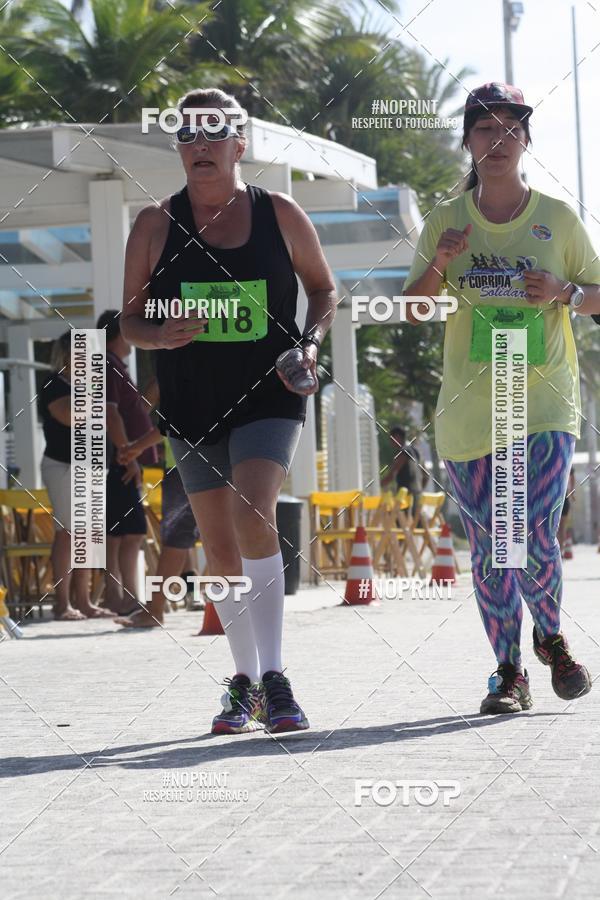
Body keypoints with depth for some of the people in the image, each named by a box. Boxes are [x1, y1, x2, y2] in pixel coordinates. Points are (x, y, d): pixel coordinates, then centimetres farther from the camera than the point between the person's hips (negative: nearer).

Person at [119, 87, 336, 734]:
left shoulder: (280, 215, 0)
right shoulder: (155, 225, 1)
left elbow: (323, 289, 13)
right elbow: (130, 320, 6)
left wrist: (310, 341, -6)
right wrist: (160, 336, -17)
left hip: (268, 396, -2)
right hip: (192, 405, 2)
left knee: (253, 516, -22)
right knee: (219, 544, 7)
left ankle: (274, 680, -21)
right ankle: (244, 682, 21)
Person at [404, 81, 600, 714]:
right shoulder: (446, 222, 5)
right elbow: (410, 310, 6)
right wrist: (438, 266, -13)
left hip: (545, 401, -1)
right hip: (469, 406, 1)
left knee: (535, 538, -13)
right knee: (490, 550, 2)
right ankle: (510, 673, 15)